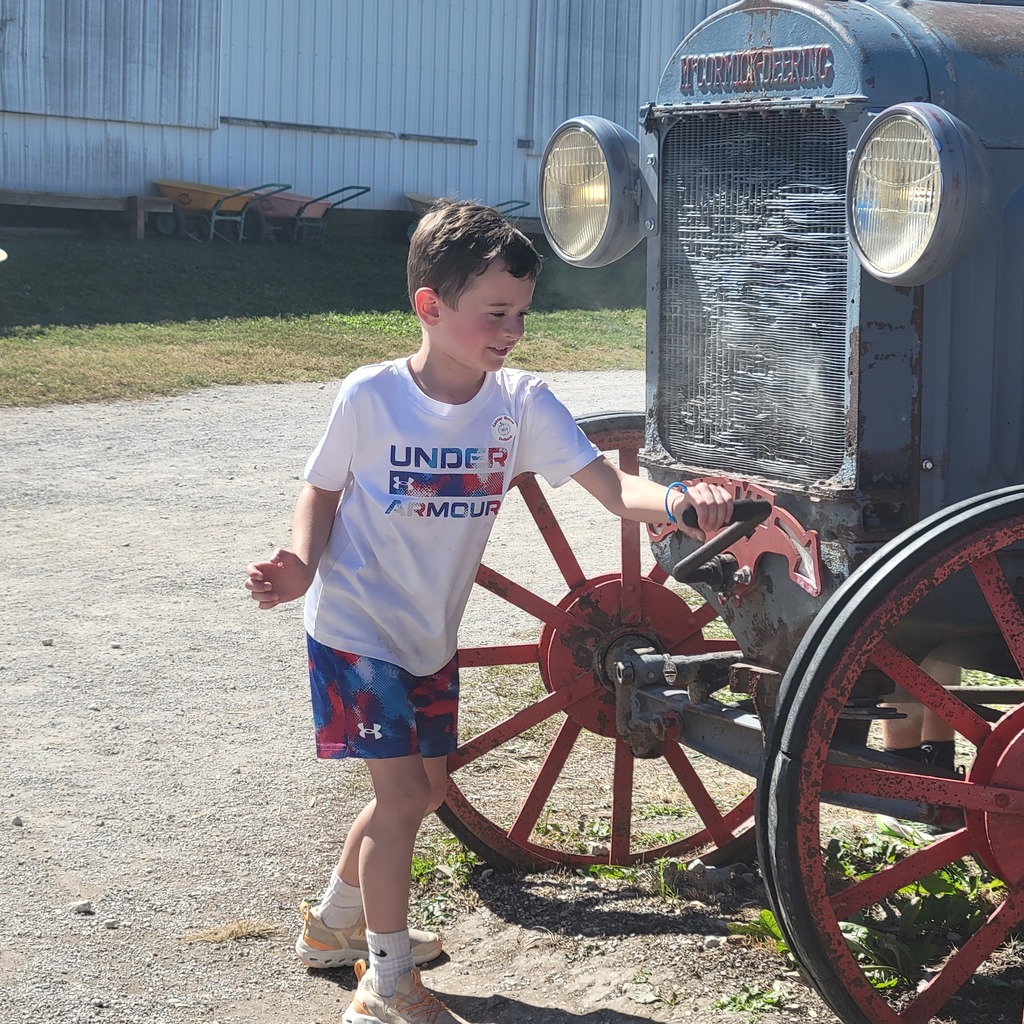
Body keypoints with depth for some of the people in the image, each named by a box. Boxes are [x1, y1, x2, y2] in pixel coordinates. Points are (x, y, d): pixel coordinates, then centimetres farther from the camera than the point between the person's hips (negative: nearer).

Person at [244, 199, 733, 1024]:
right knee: (402, 792, -10)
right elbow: (322, 492, -3)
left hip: (431, 637, 5)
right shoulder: (370, 396, -18)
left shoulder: (522, 403, -12)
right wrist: (302, 565, -22)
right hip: (355, 628, -5)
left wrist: (677, 503, -41)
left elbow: (610, 485, -22)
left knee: (424, 791, 18)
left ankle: (335, 923, 42)